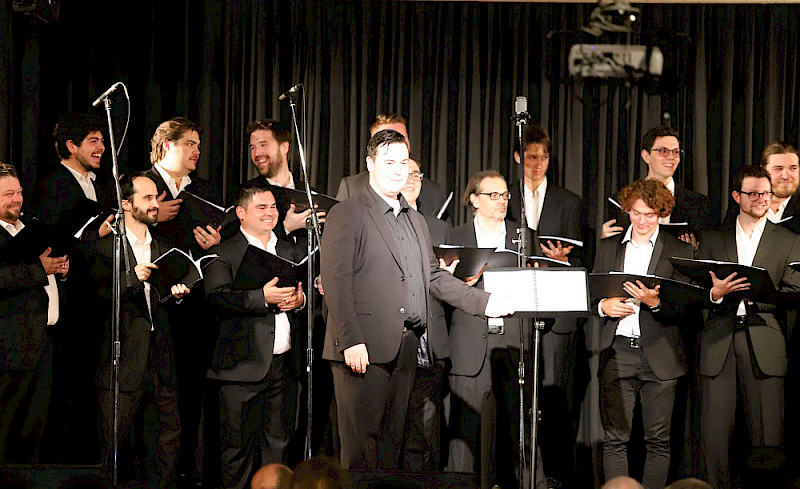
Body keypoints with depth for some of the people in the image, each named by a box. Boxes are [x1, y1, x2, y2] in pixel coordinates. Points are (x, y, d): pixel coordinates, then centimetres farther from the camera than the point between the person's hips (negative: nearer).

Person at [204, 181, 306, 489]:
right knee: (239, 445, -2)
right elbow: (217, 296, -16)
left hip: (285, 363, 5)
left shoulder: (292, 252, 18)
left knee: (279, 441, 10)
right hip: (244, 366, -5)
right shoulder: (224, 254, -1)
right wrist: (262, 297, -24)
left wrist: (301, 299, -4)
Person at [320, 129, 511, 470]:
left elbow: (433, 276, 24)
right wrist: (351, 341, -18)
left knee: (392, 440, 9)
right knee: (361, 441, -8)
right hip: (363, 349, -7)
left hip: (405, 349, 7)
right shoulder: (347, 215, -4)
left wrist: (482, 302, 14)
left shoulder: (416, 221, 21)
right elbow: (336, 282, -11)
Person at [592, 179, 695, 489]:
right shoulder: (607, 248, 15)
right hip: (617, 353, 1)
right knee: (614, 438, -2)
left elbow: (683, 307, 0)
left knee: (658, 439, 0)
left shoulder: (679, 251, 7)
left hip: (659, 356, -1)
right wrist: (603, 306, -6)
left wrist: (655, 302, -19)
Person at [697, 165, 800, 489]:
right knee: (714, 435, -3)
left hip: (764, 346, -1)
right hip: (719, 345, 1)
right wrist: (715, 293, -11)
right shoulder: (713, 241, 15)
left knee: (767, 436, -4)